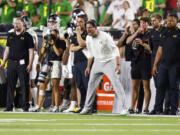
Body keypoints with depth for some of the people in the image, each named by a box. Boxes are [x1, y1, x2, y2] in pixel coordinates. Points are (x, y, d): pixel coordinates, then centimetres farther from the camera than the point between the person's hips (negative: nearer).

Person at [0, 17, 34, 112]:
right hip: (11, 63, 4)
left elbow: (31, 51, -2)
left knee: (24, 85, -4)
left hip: (22, 63, -4)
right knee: (10, 85, 3)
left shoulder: (27, 36, 2)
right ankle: (9, 106, 6)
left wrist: (30, 64, -12)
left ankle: (25, 106, -1)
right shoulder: (10, 36, 15)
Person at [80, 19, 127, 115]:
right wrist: (88, 67, 15)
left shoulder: (105, 37, -21)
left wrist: (118, 65, -24)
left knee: (116, 83, -17)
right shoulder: (88, 38, -2)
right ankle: (87, 108, 16)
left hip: (109, 61, -6)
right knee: (91, 84, 5)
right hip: (97, 63, 6)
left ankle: (122, 108, -16)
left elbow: (115, 50, -16)